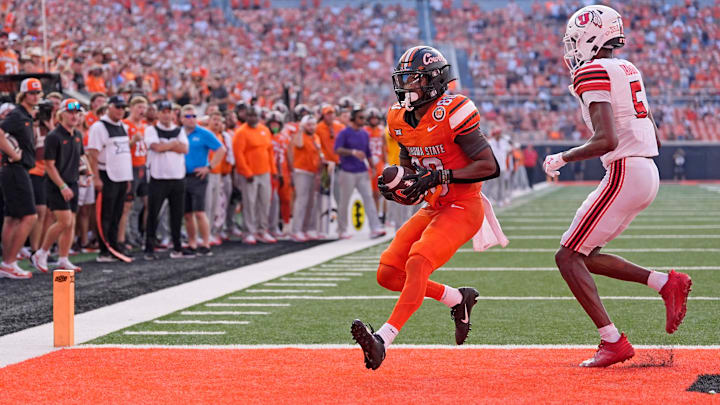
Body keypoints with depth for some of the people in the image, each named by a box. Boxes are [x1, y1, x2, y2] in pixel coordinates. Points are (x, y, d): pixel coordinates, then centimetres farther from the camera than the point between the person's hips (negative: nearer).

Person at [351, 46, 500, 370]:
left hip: (463, 209, -9)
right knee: (388, 274, 1)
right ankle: (459, 299, 19)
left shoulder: (451, 114, -18)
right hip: (433, 210, 9)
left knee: (418, 263, -28)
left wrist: (439, 176, -27)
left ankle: (383, 340, -34)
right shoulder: (401, 119, 6)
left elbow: (490, 167, -21)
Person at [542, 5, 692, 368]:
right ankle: (666, 283, 9)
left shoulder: (593, 73, -11)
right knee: (583, 256, 16)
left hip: (625, 173, -9)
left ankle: (613, 342, -9)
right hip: (648, 172, 9)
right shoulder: (628, 70, 17)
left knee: (568, 256, -4)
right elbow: (655, 140, 21)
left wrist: (562, 159, -8)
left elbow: (606, 140, -21)